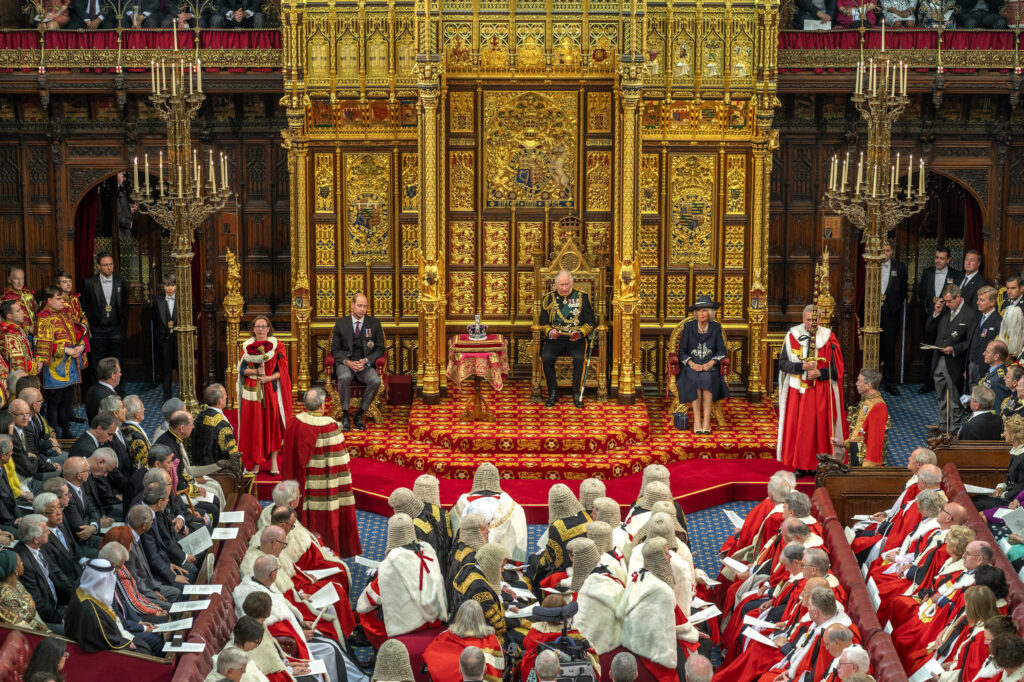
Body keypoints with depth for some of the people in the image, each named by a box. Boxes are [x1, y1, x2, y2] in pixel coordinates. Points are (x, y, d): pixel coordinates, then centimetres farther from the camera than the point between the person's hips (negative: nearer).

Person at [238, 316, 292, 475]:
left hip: (271, 392, -1)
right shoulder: (247, 346, 7)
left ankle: (273, 461, 5)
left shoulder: (276, 346, 2)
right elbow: (242, 369, 3)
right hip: (252, 391, 1)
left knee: (272, 424, -1)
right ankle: (255, 463, 7)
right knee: (254, 427, 1)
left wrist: (269, 377, -17)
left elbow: (282, 370, -1)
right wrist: (255, 371, -15)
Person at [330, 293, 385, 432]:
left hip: (365, 364, 1)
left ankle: (359, 415, -13)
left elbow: (380, 349, 8)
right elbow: (335, 349, 7)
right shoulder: (341, 324, 5)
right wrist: (347, 362, -13)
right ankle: (345, 415, -20)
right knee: (344, 377, -37)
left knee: (376, 381, -31)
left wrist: (366, 361, -10)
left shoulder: (374, 323, 6)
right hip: (345, 363, -1)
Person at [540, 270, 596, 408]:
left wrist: (580, 333, -13)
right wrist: (550, 332, -13)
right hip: (555, 338, 1)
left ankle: (577, 394, -15)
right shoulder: (548, 298, 10)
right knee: (546, 357, -29)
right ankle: (553, 393, -12)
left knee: (579, 358, -32)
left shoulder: (582, 297, 8)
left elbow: (590, 322, 6)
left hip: (576, 338, -1)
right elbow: (543, 323, 10)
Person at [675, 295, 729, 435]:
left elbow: (721, 351, 3)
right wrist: (692, 364, -14)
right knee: (695, 381, -34)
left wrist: (710, 363, -14)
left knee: (706, 380, -34)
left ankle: (706, 422, -34)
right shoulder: (688, 327, 2)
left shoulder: (716, 327, 4)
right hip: (691, 367, 0)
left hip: (710, 367, 0)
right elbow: (682, 351, 3)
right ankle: (697, 422, -32)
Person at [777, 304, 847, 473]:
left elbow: (837, 367, 1)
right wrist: (802, 366, -14)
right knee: (798, 427, 0)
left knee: (820, 426, 0)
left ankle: (818, 464, 7)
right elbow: (782, 363, 0)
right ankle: (800, 465, 8)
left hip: (821, 392, 0)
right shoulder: (792, 336, 1)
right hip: (798, 392, 1)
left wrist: (820, 373, -14)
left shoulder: (828, 338, 0)